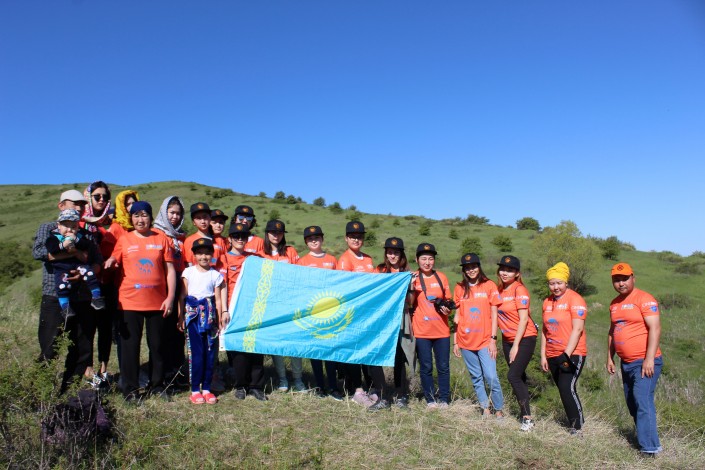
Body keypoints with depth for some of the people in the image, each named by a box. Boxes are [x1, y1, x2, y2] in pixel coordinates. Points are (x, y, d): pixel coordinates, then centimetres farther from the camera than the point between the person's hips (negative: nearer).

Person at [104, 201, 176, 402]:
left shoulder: (162, 239, 4)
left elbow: (170, 269, 3)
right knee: (130, 346, 5)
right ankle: (130, 390, 16)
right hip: (130, 302, 0)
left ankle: (157, 386, 22)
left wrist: (170, 297, -3)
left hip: (157, 302, 0)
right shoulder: (124, 240, 5)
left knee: (157, 346, 9)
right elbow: (111, 263, 7)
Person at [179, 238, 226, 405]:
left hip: (210, 315, 2)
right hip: (193, 315, -1)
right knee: (196, 352, -5)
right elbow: (182, 296, 5)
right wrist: (180, 317, 1)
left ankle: (206, 388, 14)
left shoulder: (216, 275, 7)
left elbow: (218, 300, 6)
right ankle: (195, 390, 6)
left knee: (210, 352, 2)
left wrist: (219, 321, 4)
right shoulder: (188, 272, 5)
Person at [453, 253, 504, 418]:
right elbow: (457, 316, 10)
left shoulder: (489, 285, 2)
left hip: (485, 340, -2)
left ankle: (499, 409, 10)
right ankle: (485, 409, 22)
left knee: (491, 377, -8)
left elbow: (494, 314, 0)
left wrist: (493, 339, -6)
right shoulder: (459, 288, 8)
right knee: (476, 378, 9)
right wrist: (455, 342, 8)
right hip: (466, 341, 3)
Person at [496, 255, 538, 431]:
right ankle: (524, 410, 25)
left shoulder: (520, 290, -14)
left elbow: (523, 319, -17)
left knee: (513, 376, -15)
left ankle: (527, 417, -8)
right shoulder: (499, 290, 6)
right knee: (519, 377, 14)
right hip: (507, 339, 7)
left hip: (524, 338, -7)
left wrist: (516, 346, -17)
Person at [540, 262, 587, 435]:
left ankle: (577, 427, -2)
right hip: (553, 356, 7)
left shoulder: (574, 299, -8)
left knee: (567, 388, -15)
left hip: (572, 354, -6)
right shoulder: (547, 302, 12)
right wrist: (543, 355, 11)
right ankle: (573, 422, 24)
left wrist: (567, 354, -21)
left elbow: (577, 329, -15)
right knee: (563, 390, 11)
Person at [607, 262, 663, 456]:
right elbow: (612, 331, 21)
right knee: (632, 404, 13)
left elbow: (655, 328, -16)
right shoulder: (614, 304, 13)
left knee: (643, 402, -13)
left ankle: (650, 448, -9)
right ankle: (643, 439, 25)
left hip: (644, 362, -8)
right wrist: (610, 357, 17)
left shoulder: (644, 299, -10)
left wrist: (649, 359, -21)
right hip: (626, 363, 8)